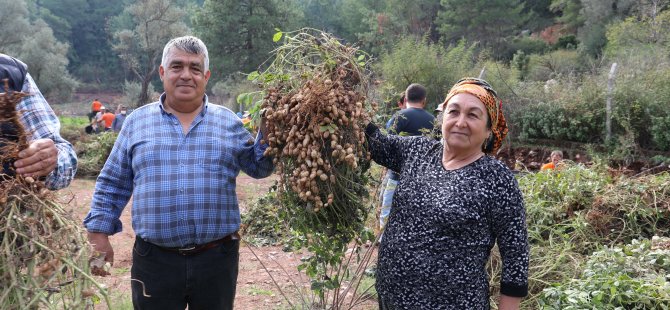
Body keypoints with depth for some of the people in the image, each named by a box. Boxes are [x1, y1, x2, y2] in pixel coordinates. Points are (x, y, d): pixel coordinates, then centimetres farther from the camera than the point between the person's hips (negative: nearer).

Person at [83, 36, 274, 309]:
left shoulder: (228, 122, 6)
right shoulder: (136, 122, 6)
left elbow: (259, 168, 9)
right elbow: (112, 184, 10)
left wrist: (267, 130, -6)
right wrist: (99, 232, 4)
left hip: (217, 258, 1)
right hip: (154, 260, 0)